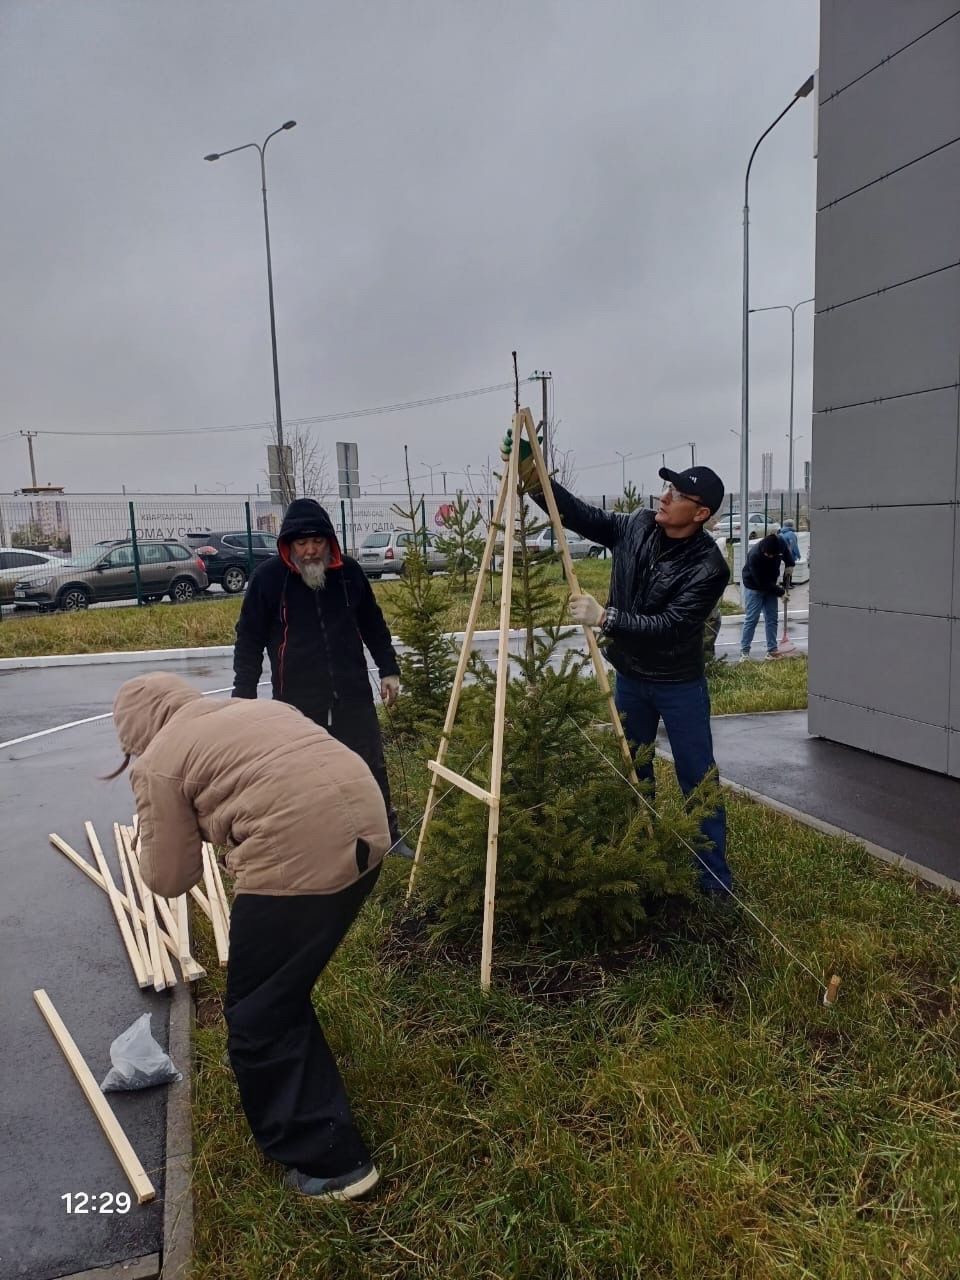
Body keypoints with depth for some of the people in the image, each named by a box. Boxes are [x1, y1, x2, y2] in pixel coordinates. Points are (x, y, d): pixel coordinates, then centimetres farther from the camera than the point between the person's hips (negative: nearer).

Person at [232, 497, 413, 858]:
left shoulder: (349, 571, 1)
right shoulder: (267, 577, -7)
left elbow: (373, 626, 14)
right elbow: (249, 640, -2)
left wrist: (389, 670, 12)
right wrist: (244, 695, -7)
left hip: (353, 694, 3)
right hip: (297, 700, -2)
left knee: (372, 767, 11)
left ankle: (389, 834, 29)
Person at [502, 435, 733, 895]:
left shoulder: (708, 566, -22)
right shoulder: (635, 526, -5)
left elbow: (669, 627, -27)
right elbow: (578, 514, -5)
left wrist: (605, 617, -31)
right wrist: (531, 475, -18)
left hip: (679, 685, -5)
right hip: (629, 677, 6)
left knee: (697, 781, 2)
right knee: (631, 775, 16)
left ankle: (716, 881, 15)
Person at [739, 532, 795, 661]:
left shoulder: (779, 542, -18)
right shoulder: (754, 555, -34)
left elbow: (786, 552, 10)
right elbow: (761, 582, -28)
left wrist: (789, 564, -8)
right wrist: (780, 591, -19)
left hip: (770, 586, 6)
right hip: (754, 588, -5)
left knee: (772, 619, 4)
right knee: (751, 619, -8)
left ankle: (772, 650, 9)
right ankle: (744, 652, -4)